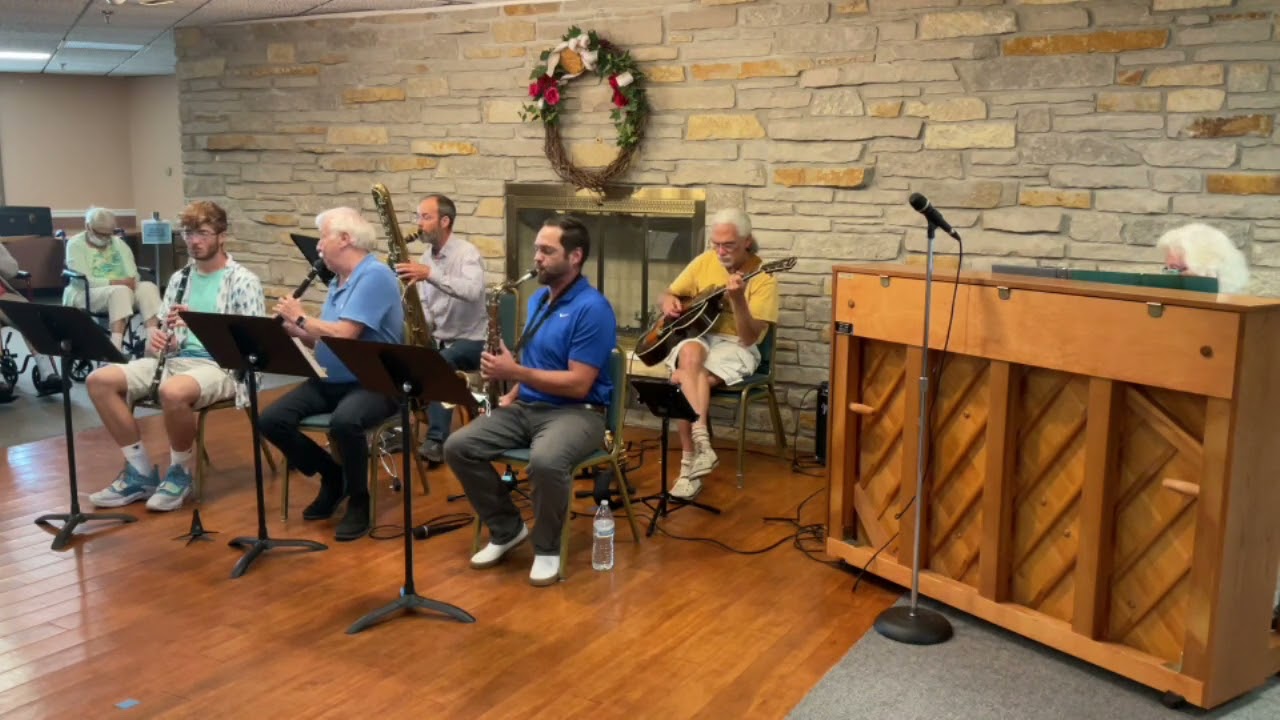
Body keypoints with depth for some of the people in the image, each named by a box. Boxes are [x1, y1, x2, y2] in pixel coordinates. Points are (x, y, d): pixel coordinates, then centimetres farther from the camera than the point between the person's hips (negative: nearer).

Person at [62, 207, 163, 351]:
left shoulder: (119, 243, 16)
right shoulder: (75, 244, 1)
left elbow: (133, 275, 5)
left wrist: (130, 282, -19)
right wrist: (114, 282, -23)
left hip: (122, 289, 5)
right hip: (86, 295, -5)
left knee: (148, 287, -27)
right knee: (120, 291, -37)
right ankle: (116, 347, -48)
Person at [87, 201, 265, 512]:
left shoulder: (244, 281, -3)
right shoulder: (179, 278, 16)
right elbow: (163, 331, 19)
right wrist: (156, 340, -7)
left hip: (221, 366, -7)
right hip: (175, 359, 7)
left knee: (174, 392, -39)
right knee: (99, 380, -13)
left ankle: (180, 472, -11)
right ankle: (141, 471, -4)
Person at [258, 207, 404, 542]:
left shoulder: (375, 276, -16)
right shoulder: (338, 280, 14)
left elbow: (343, 335, -25)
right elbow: (324, 339, 16)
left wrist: (300, 317, -11)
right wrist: (292, 328, -2)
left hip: (373, 384, -9)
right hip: (330, 381, 9)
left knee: (343, 423, -38)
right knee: (271, 420, -8)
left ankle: (359, 501, -11)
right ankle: (332, 476, 12)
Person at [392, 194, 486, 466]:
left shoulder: (467, 252, -14)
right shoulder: (426, 258, 10)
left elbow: (473, 292, -35)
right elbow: (425, 304, 12)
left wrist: (430, 274, -42)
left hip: (470, 340, -7)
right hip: (437, 339, 7)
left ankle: (437, 441, -31)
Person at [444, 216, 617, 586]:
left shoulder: (592, 308, -14)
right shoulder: (538, 299, 13)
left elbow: (578, 385, -20)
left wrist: (515, 372, -21)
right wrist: (512, 393, 3)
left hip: (576, 412, -8)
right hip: (527, 406, 8)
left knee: (545, 461, -38)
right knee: (458, 447, -12)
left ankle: (547, 546, -10)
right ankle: (506, 528, 7)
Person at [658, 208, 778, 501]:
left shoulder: (762, 277, -9)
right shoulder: (705, 261, 6)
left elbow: (749, 338, -16)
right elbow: (670, 294, 18)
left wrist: (737, 299, -31)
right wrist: (669, 302, -7)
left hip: (735, 347, -3)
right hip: (698, 337, 4)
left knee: (683, 379, -32)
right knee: (691, 353, -36)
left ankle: (689, 463, -27)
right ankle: (701, 443, -44)